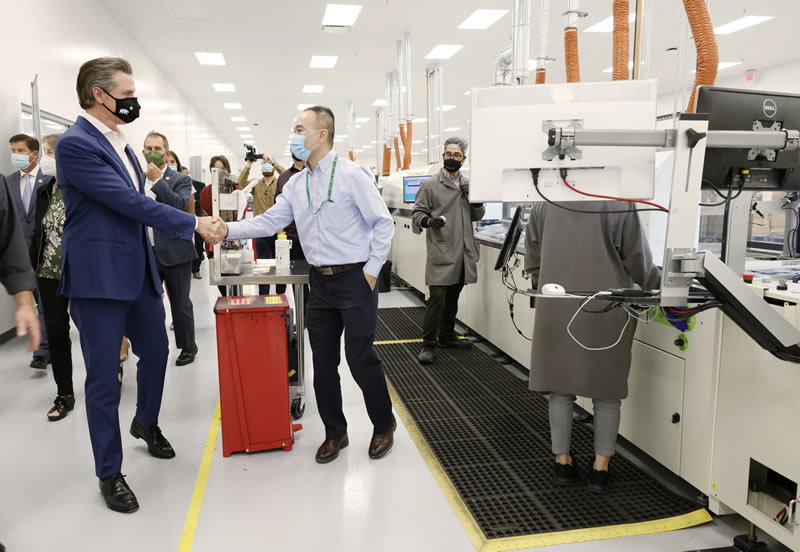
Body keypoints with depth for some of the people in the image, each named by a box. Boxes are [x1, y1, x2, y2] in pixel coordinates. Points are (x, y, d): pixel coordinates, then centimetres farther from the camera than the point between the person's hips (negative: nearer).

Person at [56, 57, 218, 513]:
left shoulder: (121, 143, 12)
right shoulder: (76, 144, -15)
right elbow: (130, 202, -20)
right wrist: (194, 224, -15)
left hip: (138, 271, 8)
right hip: (99, 278, -8)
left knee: (156, 351, 19)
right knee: (104, 377, 2)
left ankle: (147, 424, 45)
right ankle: (110, 473, 18)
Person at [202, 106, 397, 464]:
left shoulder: (351, 175, -10)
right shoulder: (296, 185, 9)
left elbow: (383, 223, -10)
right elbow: (269, 222, 5)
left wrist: (372, 270, -12)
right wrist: (229, 230, -8)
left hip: (355, 280, -6)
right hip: (320, 282, 6)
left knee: (360, 359, -1)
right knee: (323, 362, 10)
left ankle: (384, 426, 24)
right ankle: (335, 433, 28)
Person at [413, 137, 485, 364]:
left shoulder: (468, 184, 13)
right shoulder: (430, 184, -2)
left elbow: (478, 216, 15)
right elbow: (417, 212, -2)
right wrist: (429, 220, -22)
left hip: (462, 251, 6)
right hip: (441, 251, -5)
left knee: (452, 297, 16)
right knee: (437, 297, -10)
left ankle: (446, 336, 31)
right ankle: (428, 344, 0)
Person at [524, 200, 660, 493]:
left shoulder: (544, 204, 4)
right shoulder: (620, 205, -7)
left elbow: (533, 255, 11)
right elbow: (638, 260, -1)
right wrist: (660, 287, 16)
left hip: (558, 309, 2)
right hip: (607, 310, -2)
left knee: (560, 383, 13)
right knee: (606, 388, 11)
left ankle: (562, 461, 22)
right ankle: (601, 468, 18)